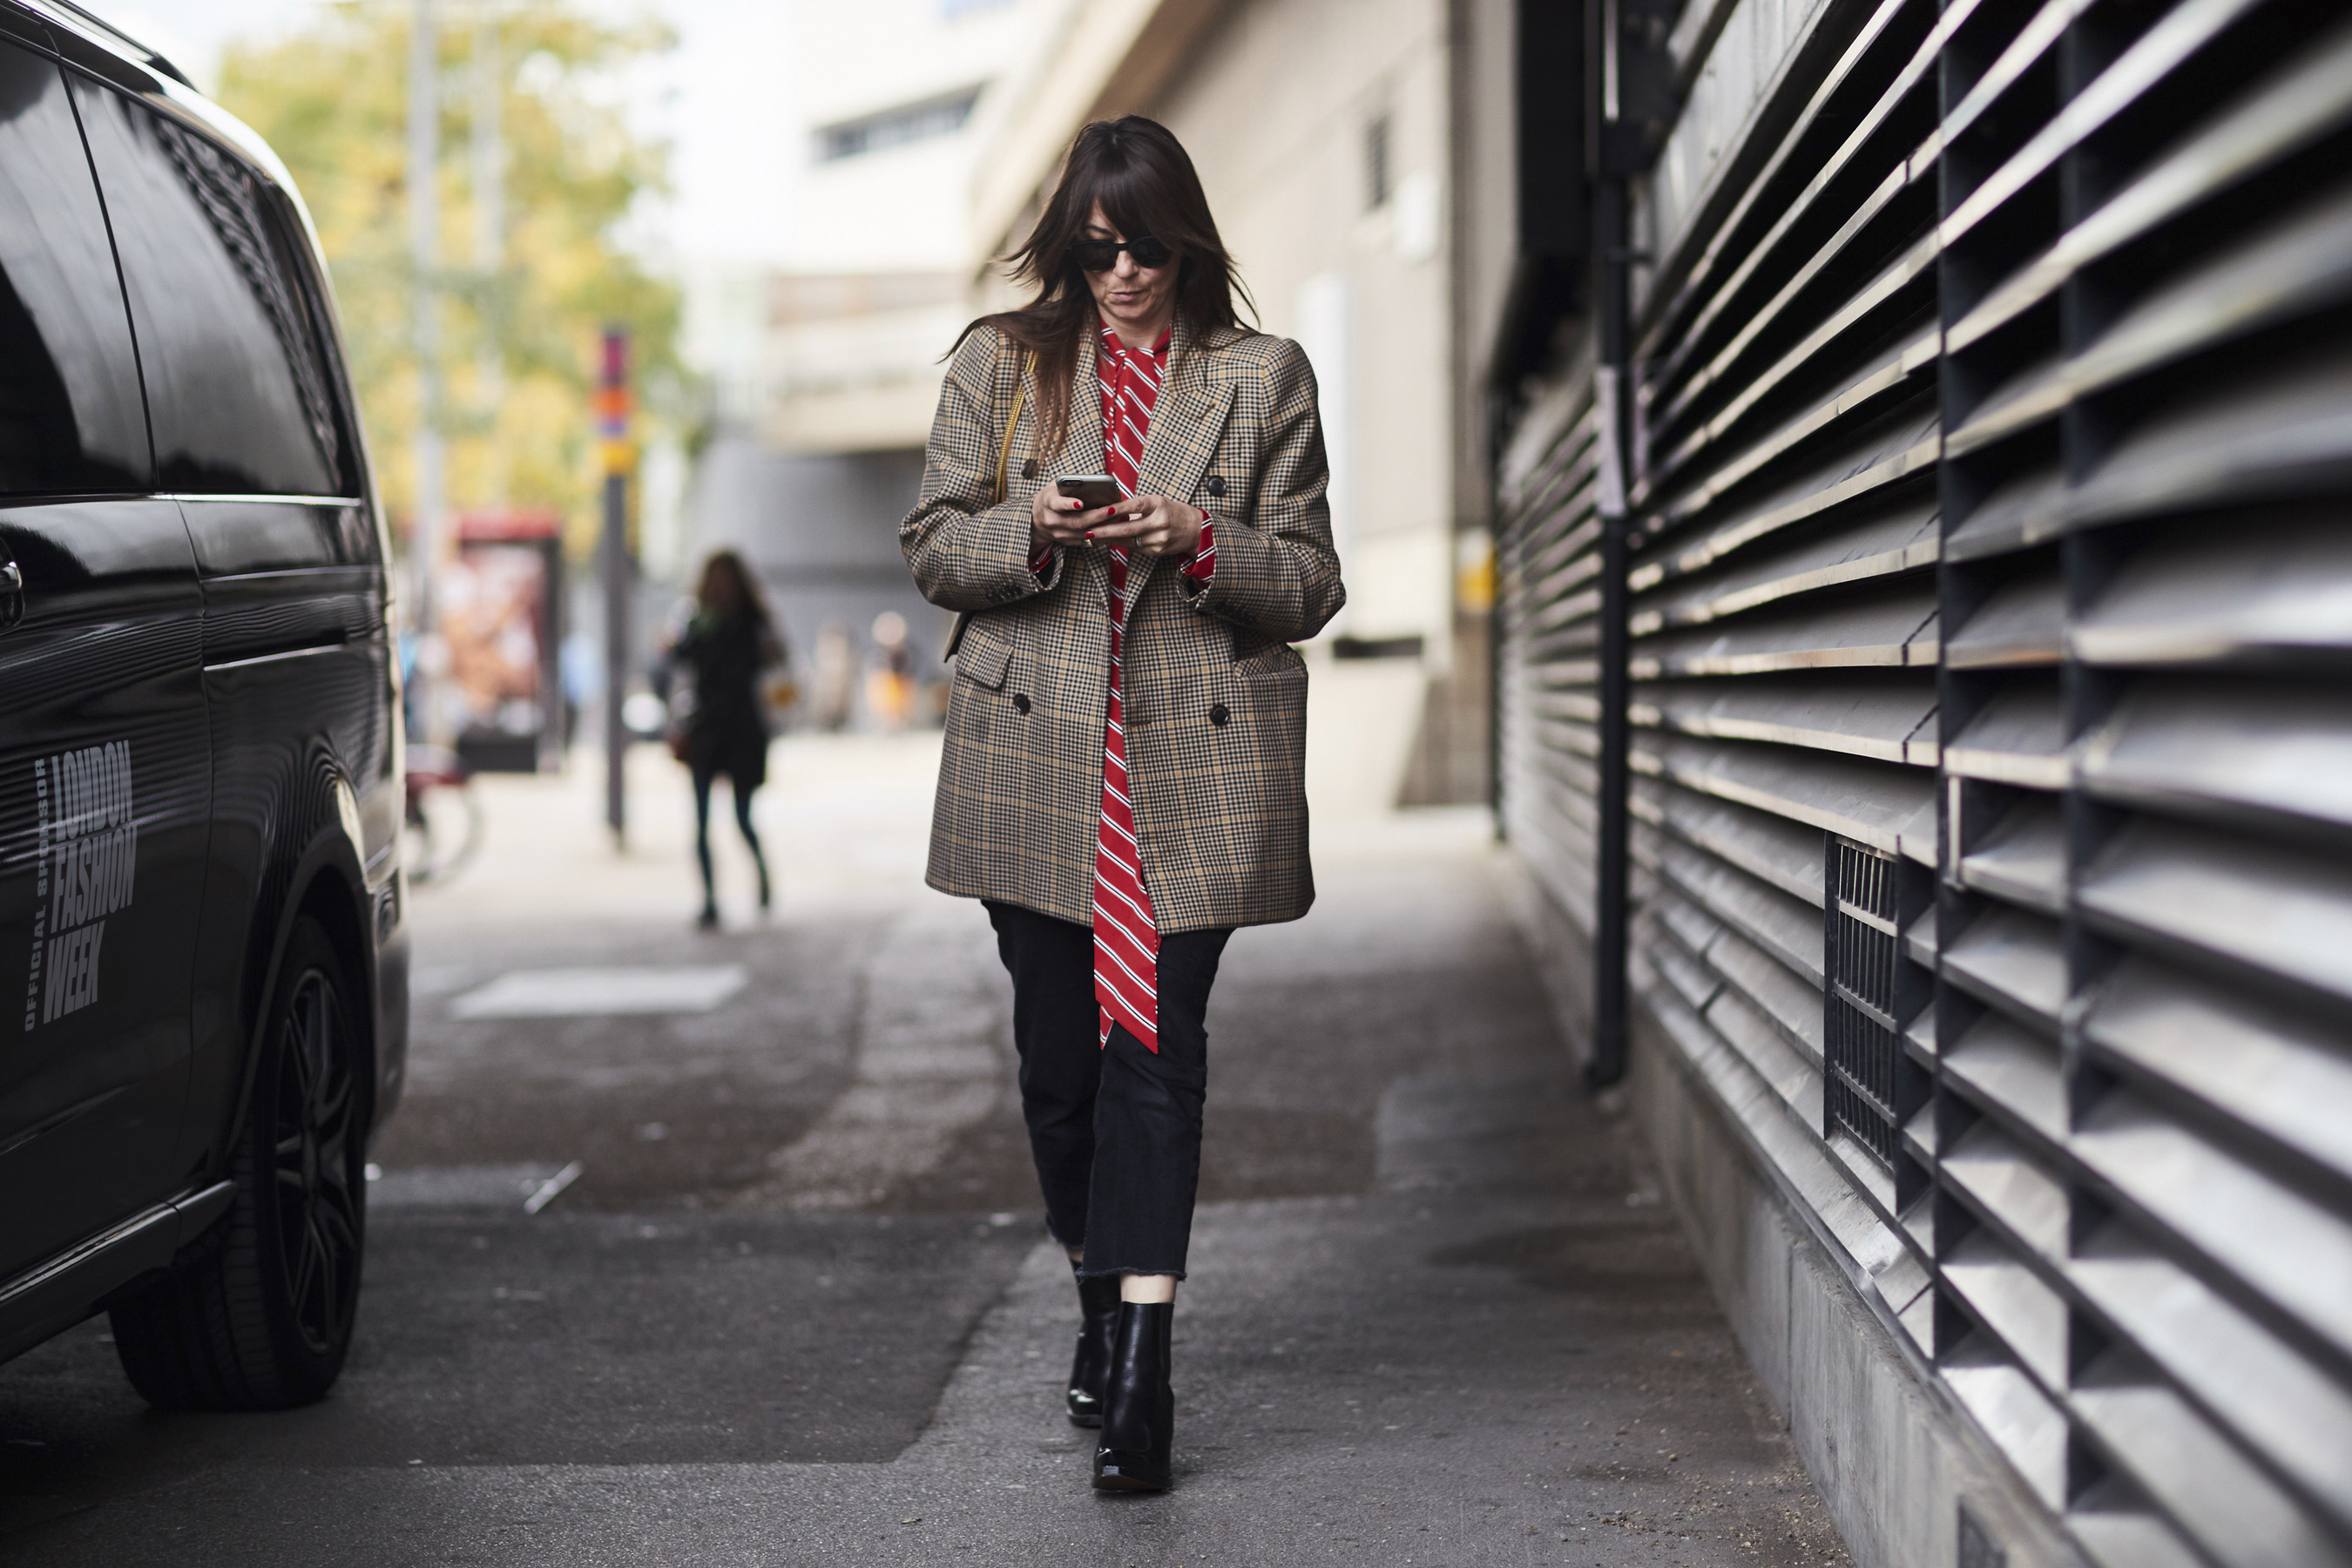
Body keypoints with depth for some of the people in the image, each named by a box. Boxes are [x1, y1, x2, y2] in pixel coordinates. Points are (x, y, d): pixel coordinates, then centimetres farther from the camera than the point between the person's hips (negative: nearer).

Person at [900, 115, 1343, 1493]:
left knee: (1158, 1046, -9)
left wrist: (1204, 543, -14)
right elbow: (932, 549, 9)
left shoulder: (1265, 376, 6)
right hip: (1036, 762, 2)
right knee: (1059, 1054, 8)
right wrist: (1032, 529, -12)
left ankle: (1141, 1374, -11)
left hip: (1197, 768, -2)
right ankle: (1103, 1302, 29)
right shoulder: (999, 361, 10)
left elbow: (1312, 586, 5)